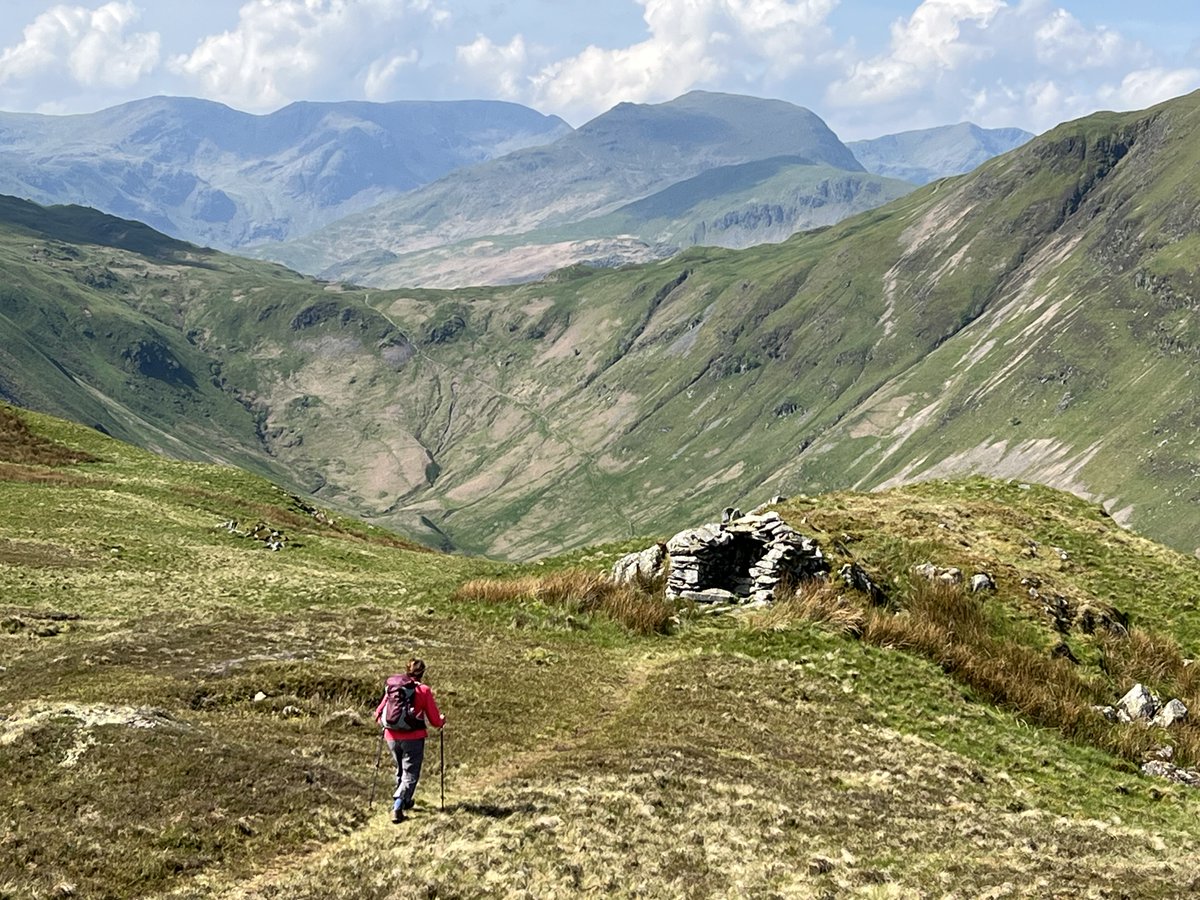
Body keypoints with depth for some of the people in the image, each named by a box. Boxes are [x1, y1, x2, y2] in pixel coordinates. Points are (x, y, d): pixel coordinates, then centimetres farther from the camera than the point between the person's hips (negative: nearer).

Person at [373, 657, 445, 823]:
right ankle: (397, 806, -17)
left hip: (392, 737, 4)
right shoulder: (424, 691, -5)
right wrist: (442, 720, 20)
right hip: (413, 738, -4)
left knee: (401, 770, 25)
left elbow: (378, 714, 7)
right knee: (410, 774, 1)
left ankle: (404, 801, 37)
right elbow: (435, 721, -3)